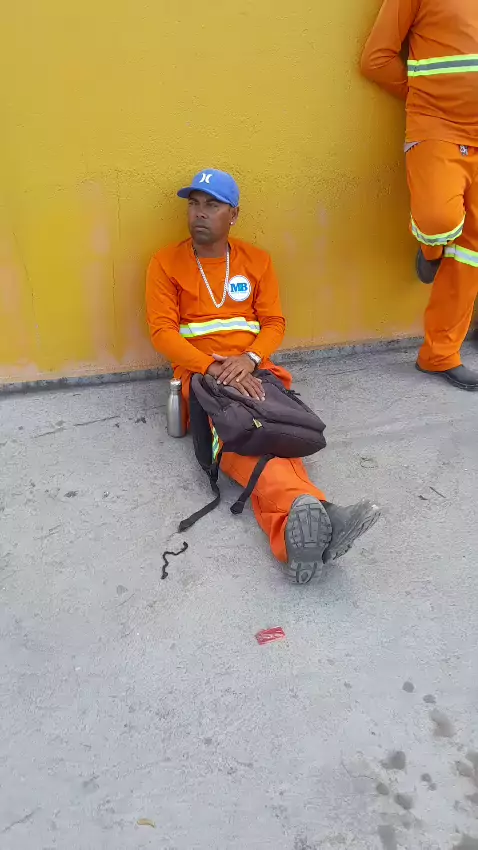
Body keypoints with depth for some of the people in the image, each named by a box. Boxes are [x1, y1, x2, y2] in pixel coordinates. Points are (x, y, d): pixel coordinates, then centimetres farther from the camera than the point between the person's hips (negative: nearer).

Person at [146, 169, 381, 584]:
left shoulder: (257, 260, 15)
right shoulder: (166, 263, 7)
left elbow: (274, 322, 10)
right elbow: (162, 331, -2)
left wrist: (249, 359, -13)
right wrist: (214, 367, -17)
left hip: (252, 368, 3)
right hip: (202, 371, -2)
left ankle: (294, 528, -56)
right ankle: (302, 510, -60)